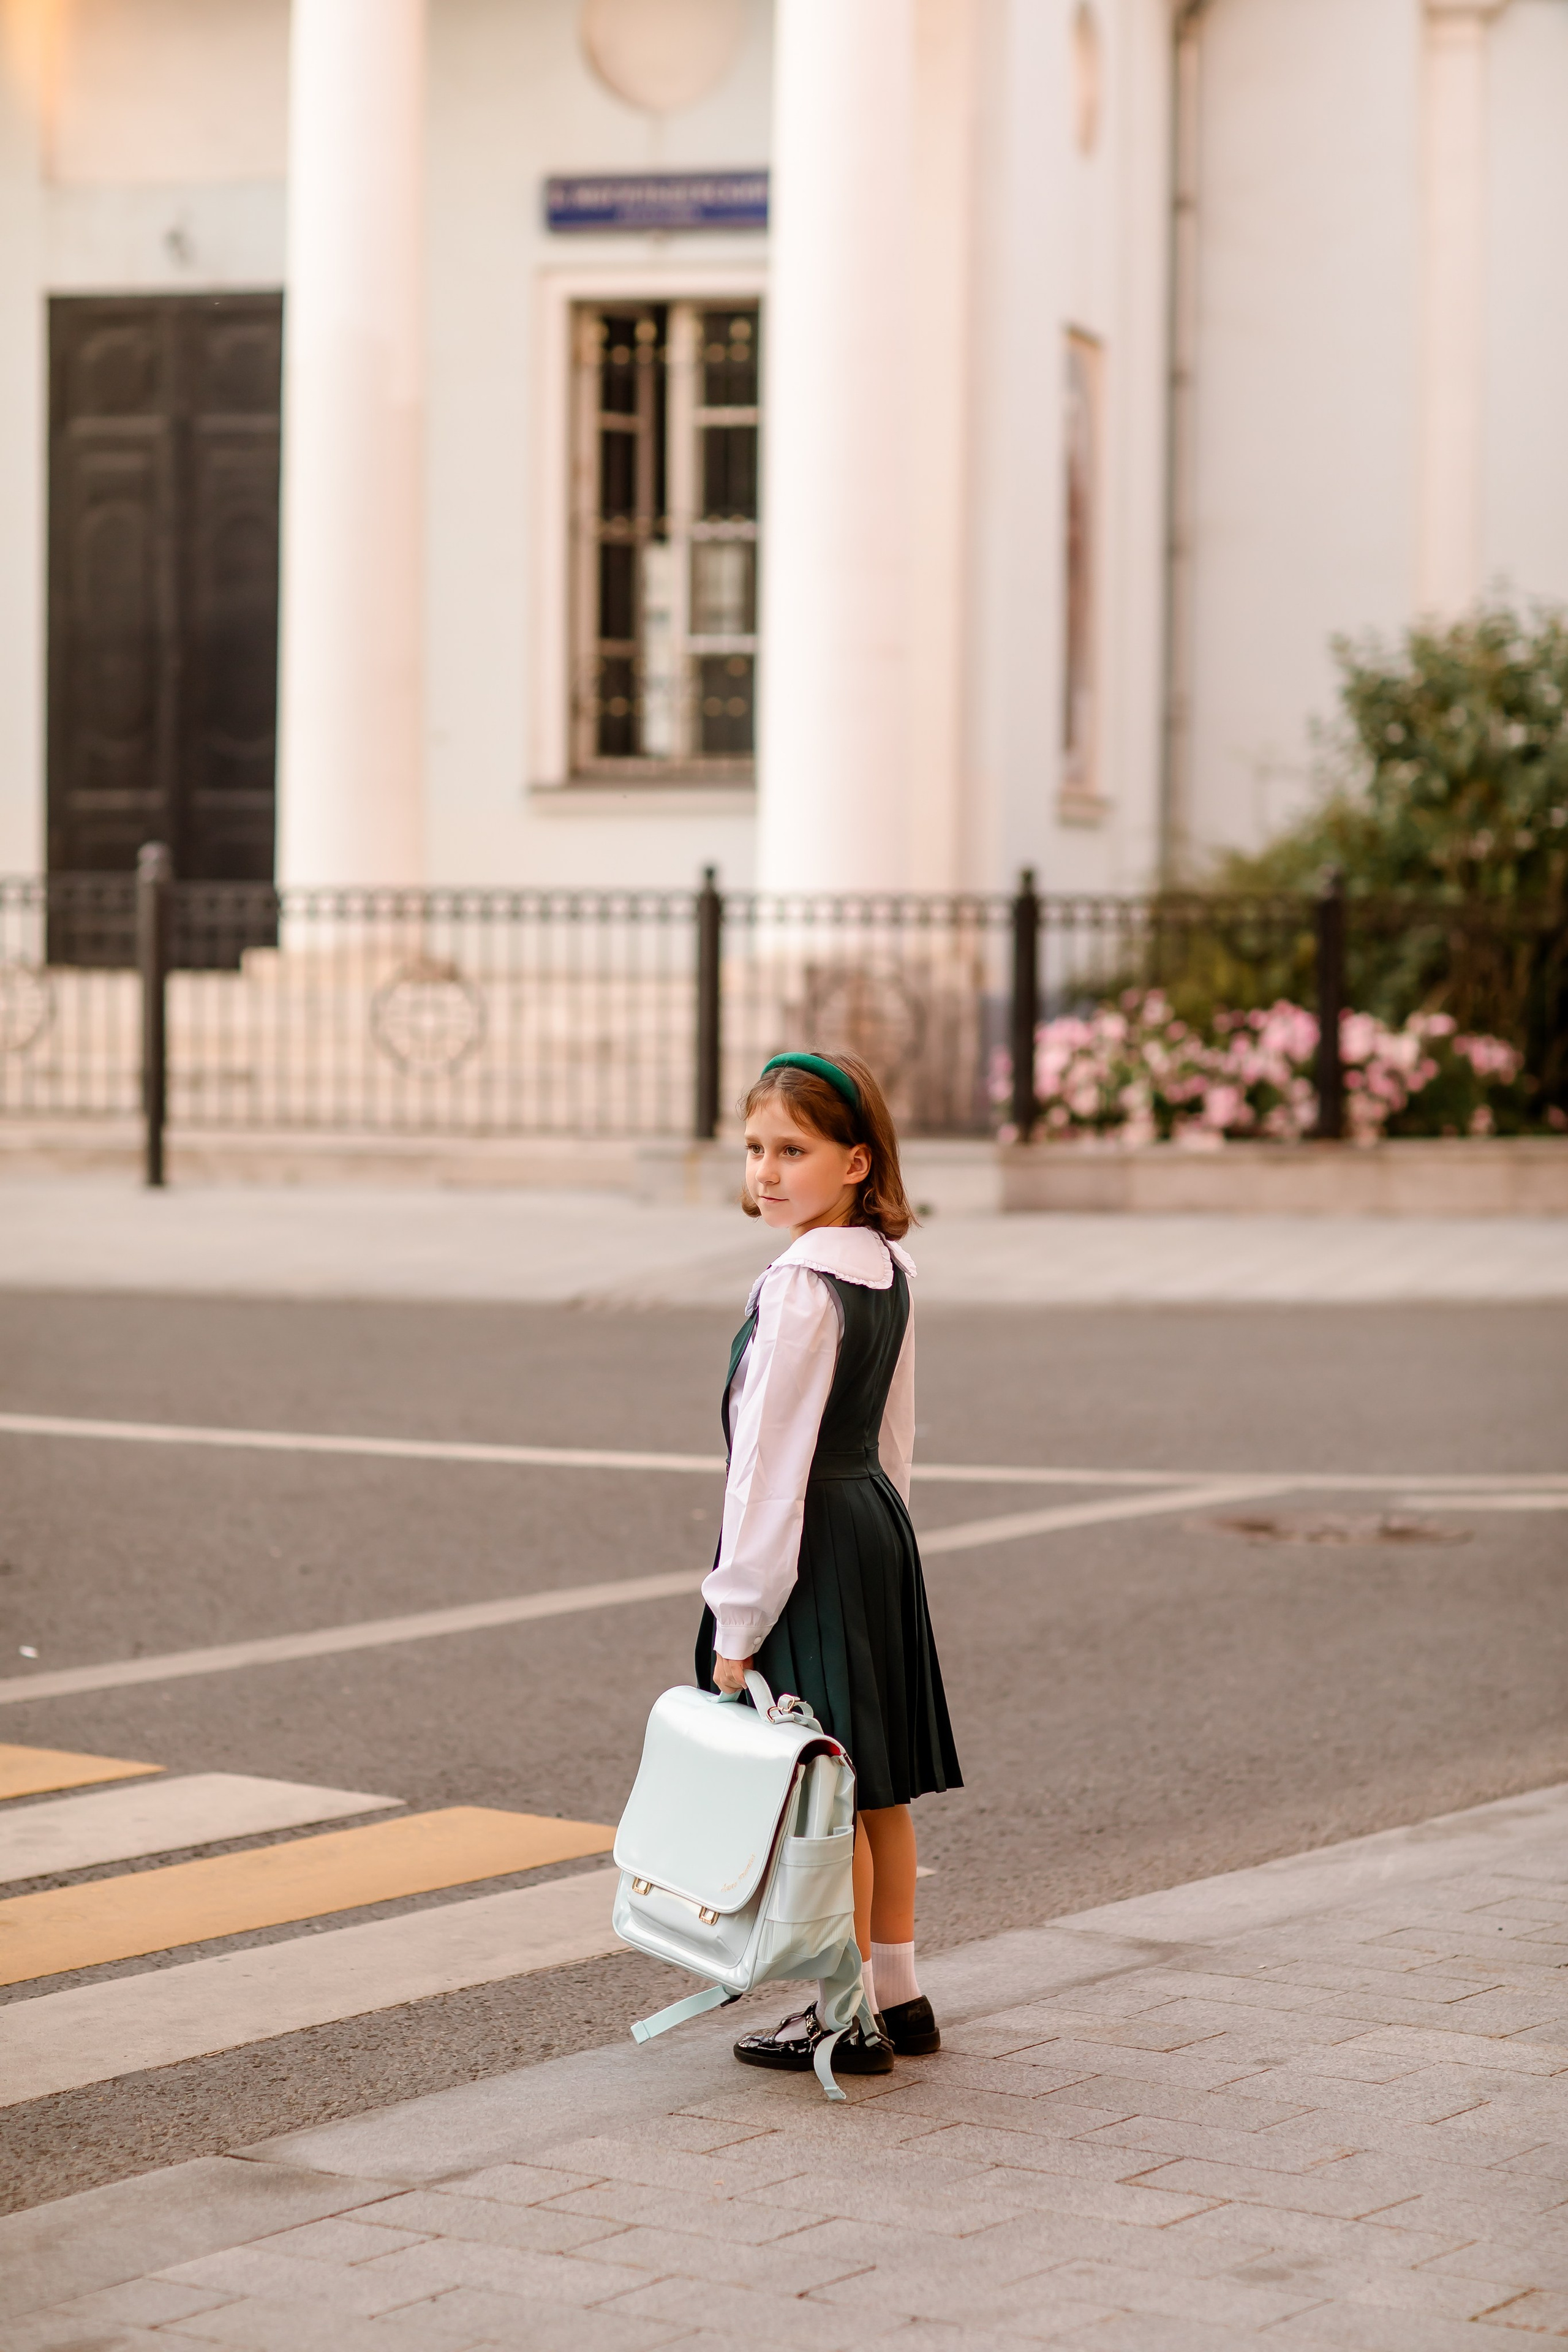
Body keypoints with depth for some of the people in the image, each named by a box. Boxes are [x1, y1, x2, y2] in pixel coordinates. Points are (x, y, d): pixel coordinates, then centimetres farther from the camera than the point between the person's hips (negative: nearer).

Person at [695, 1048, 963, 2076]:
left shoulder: (801, 1290, -21)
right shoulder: (890, 1271, 7)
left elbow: (772, 1461, -20)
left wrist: (738, 1621, -17)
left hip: (813, 1545, -9)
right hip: (879, 1528, 9)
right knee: (878, 1786, 16)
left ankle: (851, 2019, 5)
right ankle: (898, 1994, 24)